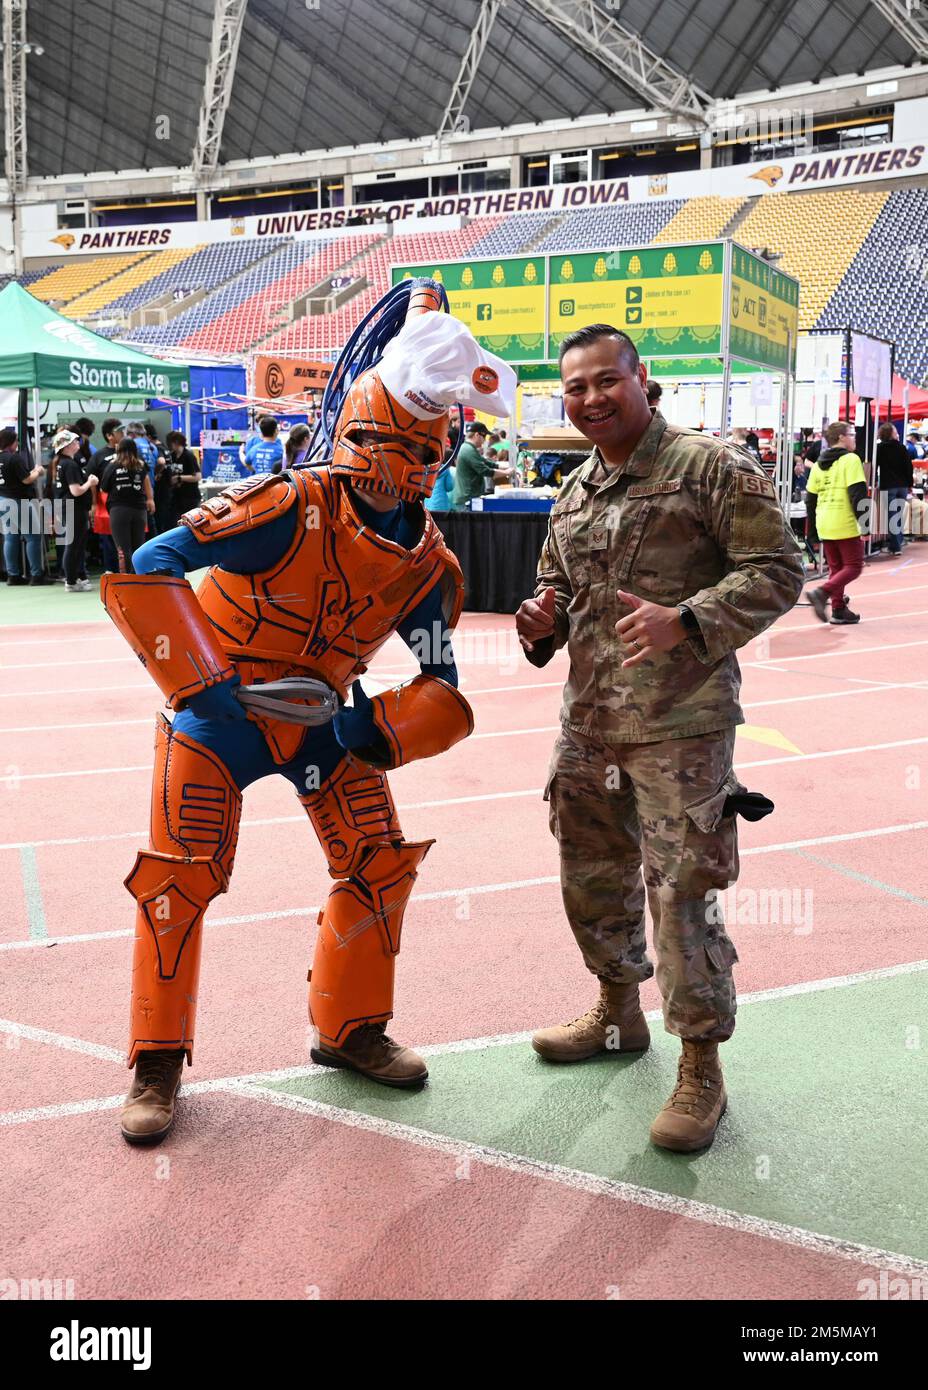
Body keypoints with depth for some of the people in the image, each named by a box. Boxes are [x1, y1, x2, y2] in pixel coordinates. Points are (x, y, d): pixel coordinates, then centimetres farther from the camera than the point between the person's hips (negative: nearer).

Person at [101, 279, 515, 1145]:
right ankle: (157, 1063, 11)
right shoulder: (292, 507, -25)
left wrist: (372, 732, -22)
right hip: (220, 714, -5)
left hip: (320, 715, 5)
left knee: (380, 866, 3)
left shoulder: (424, 562, -9)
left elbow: (443, 690, -5)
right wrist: (202, 685, -29)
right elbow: (148, 569, -28)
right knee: (182, 877, -7)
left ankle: (348, 1027, 24)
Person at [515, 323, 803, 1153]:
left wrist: (685, 621, -25)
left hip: (681, 724, -7)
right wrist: (542, 625, 1)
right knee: (593, 874, 18)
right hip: (588, 720, 7)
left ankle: (702, 1069, 11)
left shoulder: (711, 468, -7)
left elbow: (778, 571, -11)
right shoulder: (573, 493, 14)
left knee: (682, 890, -5)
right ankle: (618, 1013, 41)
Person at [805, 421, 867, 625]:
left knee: (835, 567, 15)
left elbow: (810, 498, 14)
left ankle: (839, 609, 13)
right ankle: (822, 593, -19)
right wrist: (864, 523, -13)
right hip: (845, 524, -7)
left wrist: (811, 529, 19)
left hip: (824, 525, 7)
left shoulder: (819, 464, 13)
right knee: (853, 567, -1)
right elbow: (858, 494, -15)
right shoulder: (850, 460, -7)